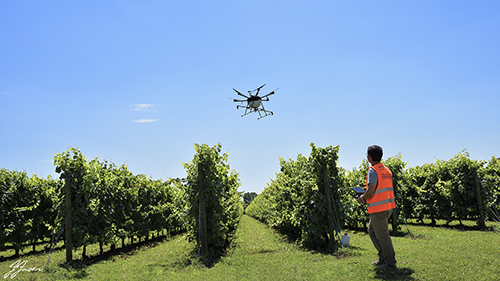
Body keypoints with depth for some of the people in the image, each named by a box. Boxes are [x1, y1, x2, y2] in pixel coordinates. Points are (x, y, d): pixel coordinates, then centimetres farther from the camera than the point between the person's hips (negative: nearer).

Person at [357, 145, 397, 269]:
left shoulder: (373, 171, -14)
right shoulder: (387, 170, 13)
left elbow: (371, 190, -22)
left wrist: (363, 198, -3)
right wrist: (368, 194, 21)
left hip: (378, 208, -9)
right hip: (389, 206, 9)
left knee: (383, 235, 0)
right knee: (372, 230, 20)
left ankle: (390, 262, 8)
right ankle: (383, 257, 24)